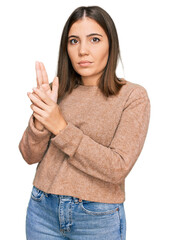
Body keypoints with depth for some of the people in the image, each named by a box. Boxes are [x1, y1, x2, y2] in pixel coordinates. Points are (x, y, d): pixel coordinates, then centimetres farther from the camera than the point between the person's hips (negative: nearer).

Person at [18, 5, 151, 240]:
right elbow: (30, 156, 0)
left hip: (98, 219, -3)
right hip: (43, 210, 3)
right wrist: (40, 120, -19)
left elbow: (118, 168, -18)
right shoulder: (57, 91, 1)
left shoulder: (133, 96, -10)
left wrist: (61, 128, -21)